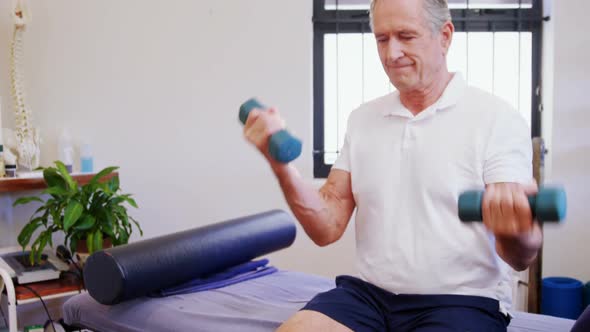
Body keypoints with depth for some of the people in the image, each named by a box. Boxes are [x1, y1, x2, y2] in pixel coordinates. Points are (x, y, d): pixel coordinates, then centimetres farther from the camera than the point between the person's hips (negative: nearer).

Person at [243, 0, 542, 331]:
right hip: (370, 292, 4)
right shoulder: (362, 119, 8)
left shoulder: (497, 119, -7)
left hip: (463, 301, -4)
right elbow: (327, 227, 3)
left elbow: (522, 258, -13)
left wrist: (516, 234, -37)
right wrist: (282, 164, -13)